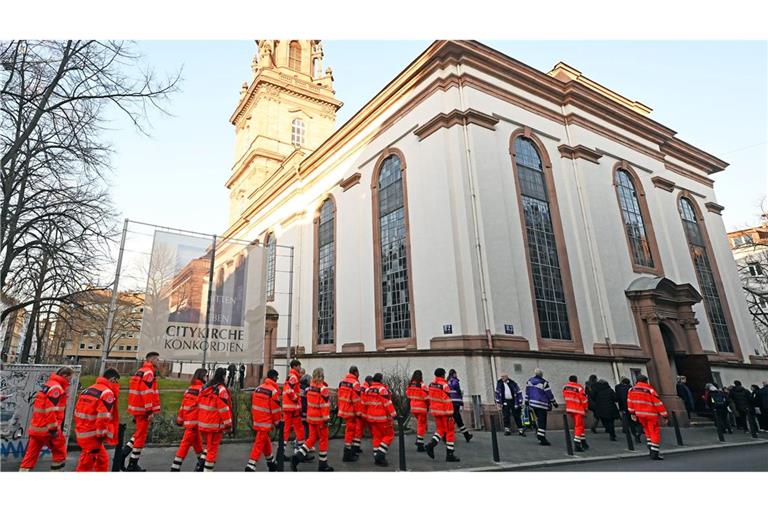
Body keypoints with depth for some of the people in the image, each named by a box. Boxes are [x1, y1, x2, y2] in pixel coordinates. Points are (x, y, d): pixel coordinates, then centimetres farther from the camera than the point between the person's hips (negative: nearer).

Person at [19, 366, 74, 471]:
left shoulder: (49, 385, 16)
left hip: (36, 427, 9)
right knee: (60, 452, 6)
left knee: (31, 454, 11)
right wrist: (54, 428, -20)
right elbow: (51, 409, -23)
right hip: (48, 428, -9)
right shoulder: (56, 388, -17)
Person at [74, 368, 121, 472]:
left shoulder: (88, 390, 12)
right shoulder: (107, 392, -15)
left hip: (81, 432, 9)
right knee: (85, 465, 1)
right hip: (91, 436, -9)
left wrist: (80, 428, 21)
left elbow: (78, 411, 15)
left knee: (103, 459, 19)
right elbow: (103, 417, -23)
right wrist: (102, 434, -11)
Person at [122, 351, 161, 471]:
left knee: (140, 432, 21)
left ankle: (123, 453, 15)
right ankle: (133, 464, 10)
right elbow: (147, 392, -23)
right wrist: (150, 411, -20)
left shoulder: (140, 371, 16)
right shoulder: (148, 372, -15)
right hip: (143, 409, -9)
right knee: (141, 435, 2)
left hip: (137, 408, 9)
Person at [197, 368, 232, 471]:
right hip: (215, 425, -8)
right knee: (213, 448, 5)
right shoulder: (221, 390, -16)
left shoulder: (205, 387, 8)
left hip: (203, 423, 8)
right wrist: (228, 423, -10)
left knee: (209, 445, 24)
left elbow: (200, 404, 15)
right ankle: (207, 469, 9)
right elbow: (224, 408, -18)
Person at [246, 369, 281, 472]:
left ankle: (271, 463, 34)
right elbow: (275, 409, -13)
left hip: (257, 420, 8)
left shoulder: (258, 388, 7)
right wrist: (277, 421, 1)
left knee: (265, 441, 20)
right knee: (259, 443, -4)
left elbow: (253, 404, 12)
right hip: (266, 422, -8)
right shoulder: (273, 391, -15)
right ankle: (250, 466, -8)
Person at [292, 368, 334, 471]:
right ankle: (323, 464, 16)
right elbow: (325, 404, -19)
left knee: (312, 438, 16)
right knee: (323, 439, 7)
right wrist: (326, 419, -16)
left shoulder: (310, 387, 4)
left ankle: (298, 456, 3)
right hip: (319, 418, -7)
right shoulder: (323, 388, -17)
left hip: (310, 417, 7)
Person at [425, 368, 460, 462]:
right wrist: (450, 414, -16)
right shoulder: (444, 385, -17)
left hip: (435, 410, 7)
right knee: (450, 431, 4)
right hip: (444, 411, -7)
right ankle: (450, 455, 8)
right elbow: (447, 400, -19)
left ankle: (431, 445, -1)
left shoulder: (431, 384, 5)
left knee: (440, 429, 18)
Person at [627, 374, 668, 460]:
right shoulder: (650, 390, -13)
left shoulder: (632, 390, 2)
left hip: (639, 414, 5)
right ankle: (655, 453, 0)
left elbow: (630, 402, 8)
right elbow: (658, 403, -12)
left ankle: (651, 449, 18)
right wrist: (664, 415, -6)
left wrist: (632, 413, 17)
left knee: (647, 431, 20)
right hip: (651, 414, -5)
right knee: (655, 433, 2)